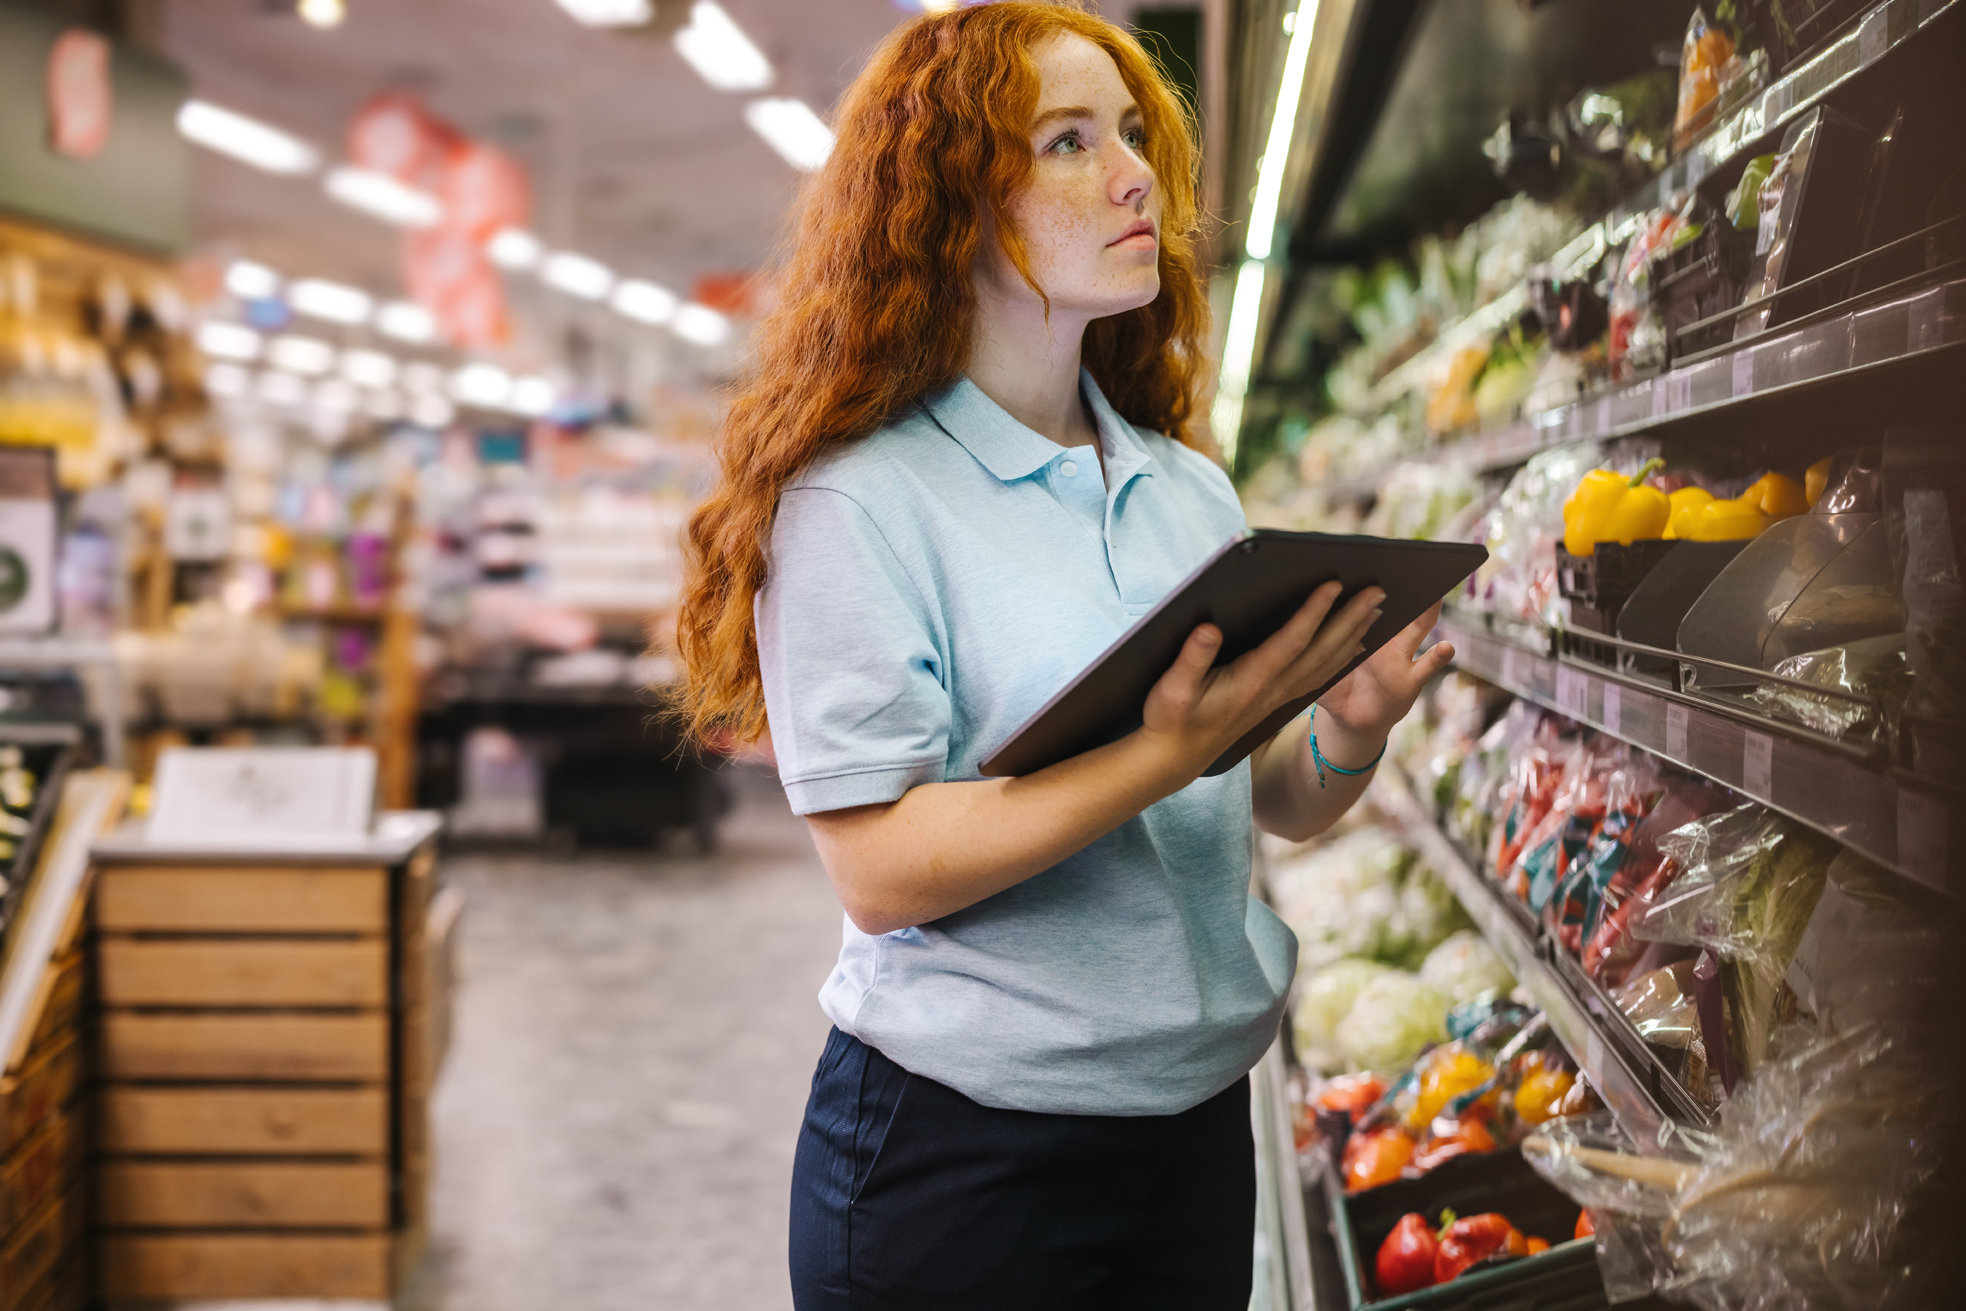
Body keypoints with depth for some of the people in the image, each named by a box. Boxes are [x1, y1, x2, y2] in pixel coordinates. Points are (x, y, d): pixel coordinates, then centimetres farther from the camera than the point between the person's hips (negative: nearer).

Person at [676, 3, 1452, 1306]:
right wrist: (1170, 752, -27)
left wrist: (1349, 732, -12)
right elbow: (881, 868, -19)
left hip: (1196, 1119, 6)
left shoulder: (1191, 492, 8)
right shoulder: (860, 499, -12)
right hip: (961, 1147, -6)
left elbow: (1279, 806, 9)